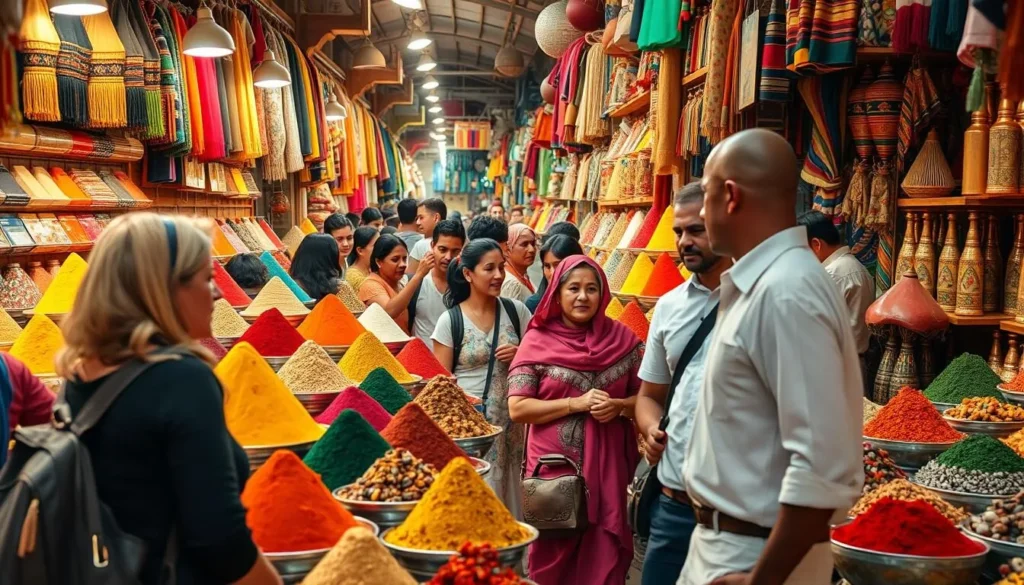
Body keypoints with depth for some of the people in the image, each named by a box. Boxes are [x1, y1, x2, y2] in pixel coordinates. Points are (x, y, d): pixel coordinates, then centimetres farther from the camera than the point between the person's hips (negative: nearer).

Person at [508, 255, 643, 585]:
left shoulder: (622, 338, 2)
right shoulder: (537, 341, -4)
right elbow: (517, 408, -9)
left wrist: (618, 406, -14)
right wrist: (576, 403, -17)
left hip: (608, 467, 1)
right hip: (554, 467, -1)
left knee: (604, 558, 7)